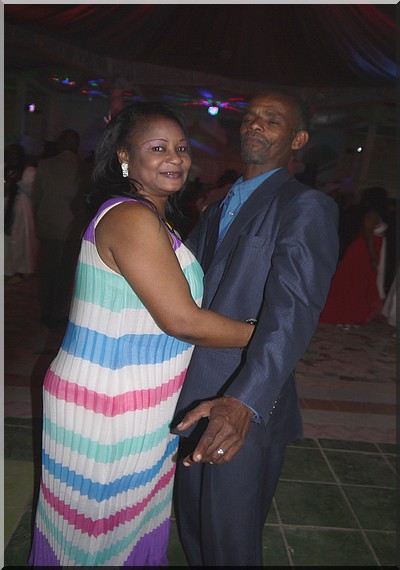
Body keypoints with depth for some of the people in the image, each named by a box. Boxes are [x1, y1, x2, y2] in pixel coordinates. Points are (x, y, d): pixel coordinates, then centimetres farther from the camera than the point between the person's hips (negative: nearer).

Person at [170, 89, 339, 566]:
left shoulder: (308, 207, -10)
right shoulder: (218, 209, 17)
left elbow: (293, 308, -25)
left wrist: (244, 401, -37)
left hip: (248, 408, -7)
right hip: (194, 399, 7)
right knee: (192, 528, 23)